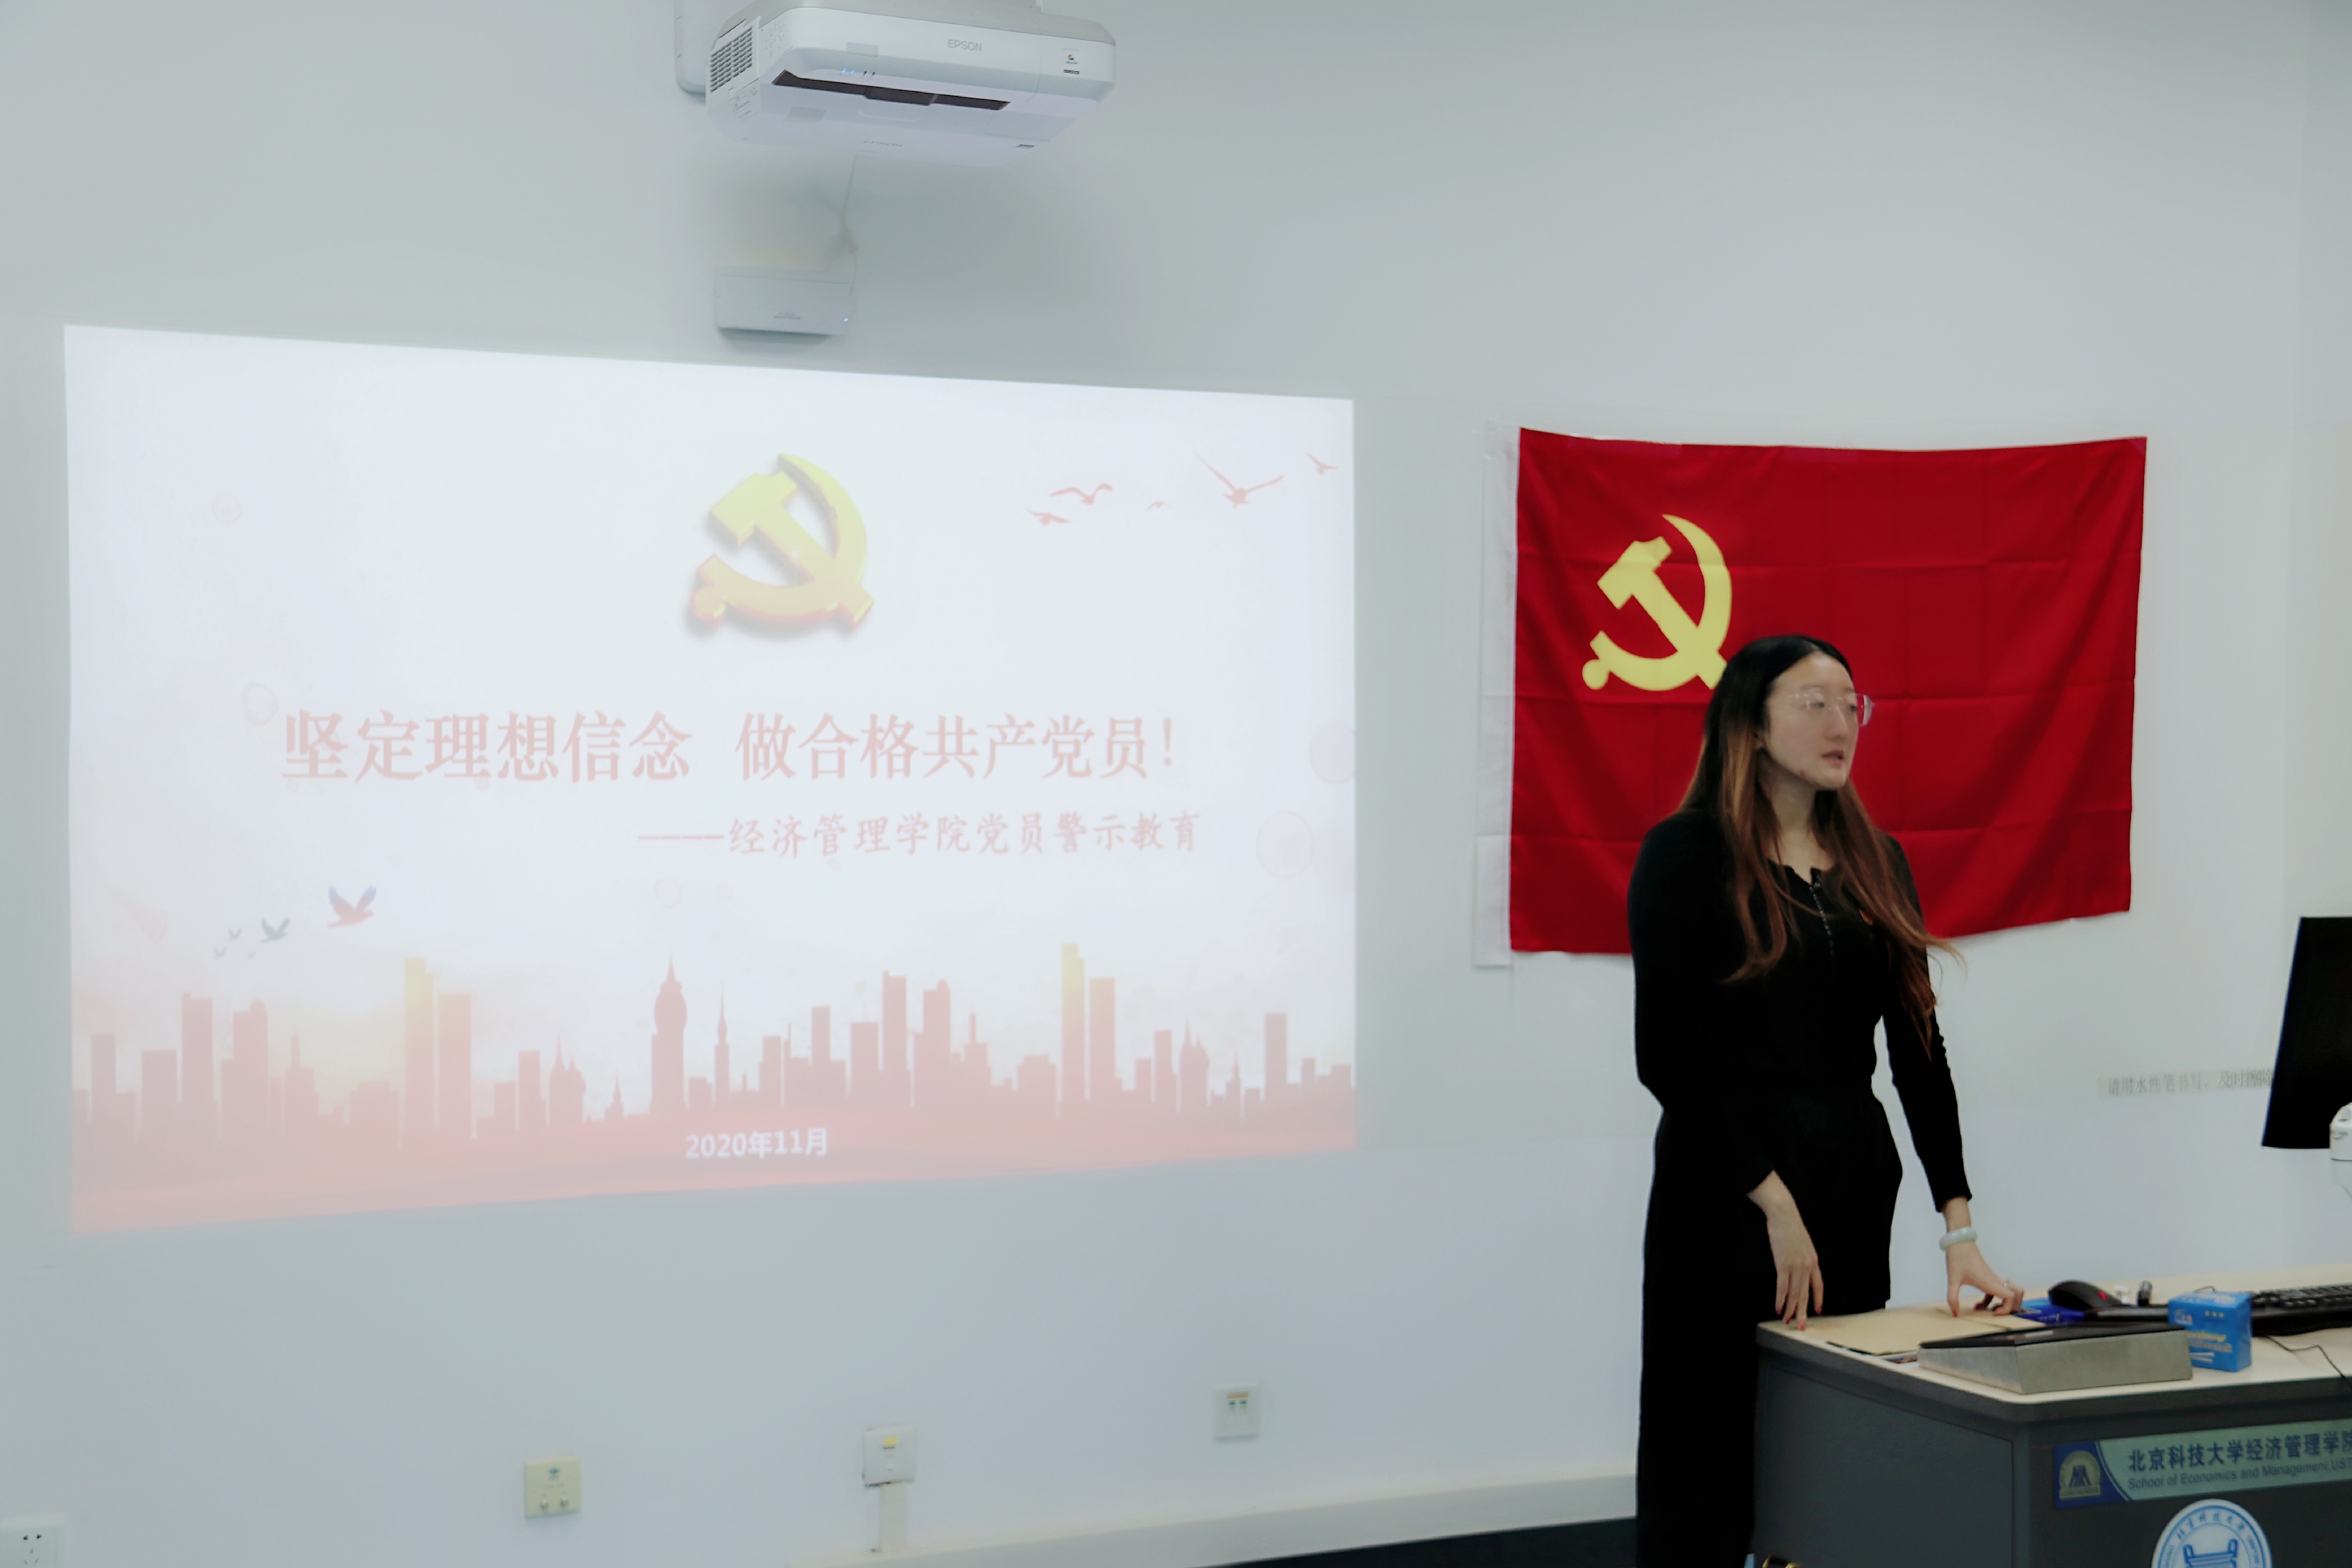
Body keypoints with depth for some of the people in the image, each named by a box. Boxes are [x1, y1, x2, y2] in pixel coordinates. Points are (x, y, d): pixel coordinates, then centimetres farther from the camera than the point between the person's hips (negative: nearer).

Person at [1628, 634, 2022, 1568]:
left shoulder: (1875, 861, 11)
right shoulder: (1685, 853, -6)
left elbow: (1918, 1043, 6)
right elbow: (1667, 1055, -11)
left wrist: (1958, 1225, -1)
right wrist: (1775, 1203, -14)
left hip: (1855, 1176, 5)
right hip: (1724, 1183, -5)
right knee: (1708, 1459, 1)